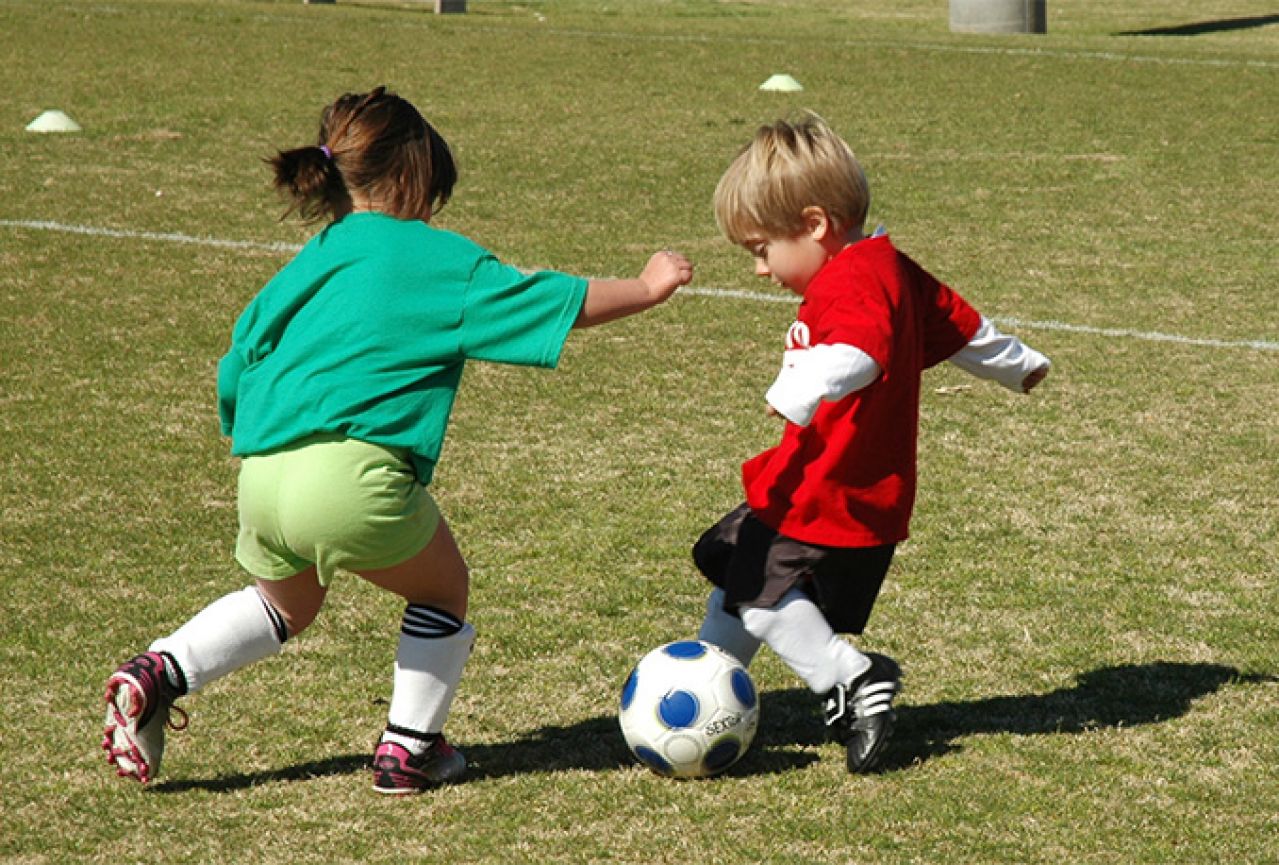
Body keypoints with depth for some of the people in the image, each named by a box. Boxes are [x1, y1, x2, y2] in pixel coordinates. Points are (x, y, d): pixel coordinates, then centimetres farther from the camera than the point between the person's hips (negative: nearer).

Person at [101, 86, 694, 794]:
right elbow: (563, 303, 10)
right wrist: (647, 288, 24)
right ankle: (410, 748, 21)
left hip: (259, 475, 6)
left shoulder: (306, 265, 21)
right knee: (442, 589, 22)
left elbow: (236, 371, 22)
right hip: (355, 476, -6)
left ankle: (159, 671, 14)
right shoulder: (441, 259, 6)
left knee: (286, 603, 32)